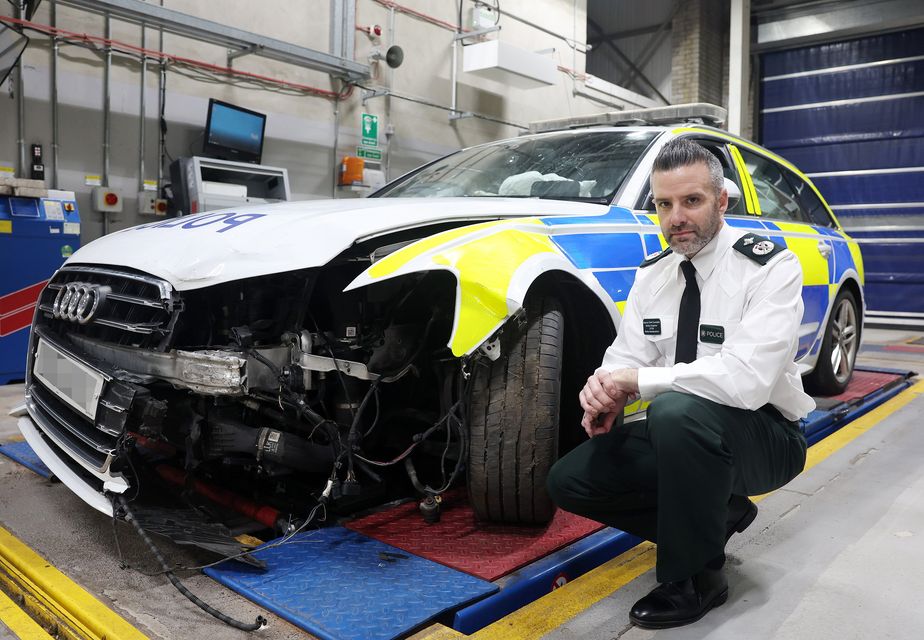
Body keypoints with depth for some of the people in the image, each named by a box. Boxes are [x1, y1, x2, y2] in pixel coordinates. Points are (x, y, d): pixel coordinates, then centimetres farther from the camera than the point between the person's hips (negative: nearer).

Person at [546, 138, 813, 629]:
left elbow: (747, 379, -32)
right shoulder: (652, 273, 2)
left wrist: (638, 380, -29)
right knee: (569, 481, -4)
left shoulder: (770, 266, -18)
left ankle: (694, 579, -13)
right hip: (679, 433, 7)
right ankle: (718, 515, 12)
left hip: (763, 434, -6)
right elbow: (625, 357, -1)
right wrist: (605, 392, -25)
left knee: (678, 410, -38)